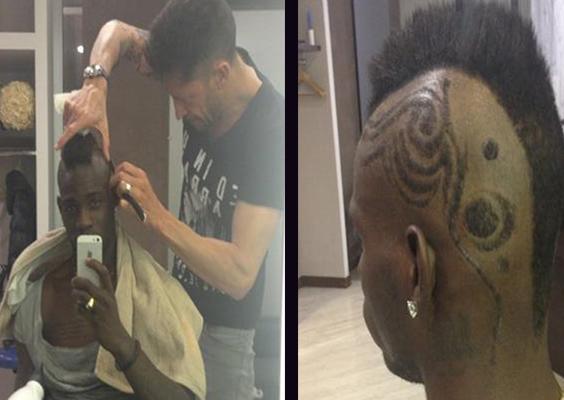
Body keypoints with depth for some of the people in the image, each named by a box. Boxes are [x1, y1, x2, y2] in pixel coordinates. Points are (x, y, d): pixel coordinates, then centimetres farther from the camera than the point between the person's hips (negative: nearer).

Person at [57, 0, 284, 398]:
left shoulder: (272, 131, -29)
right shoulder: (200, 64, -12)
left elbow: (239, 276, -32)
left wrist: (157, 216, -38)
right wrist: (96, 85, -18)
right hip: (181, 292, 6)